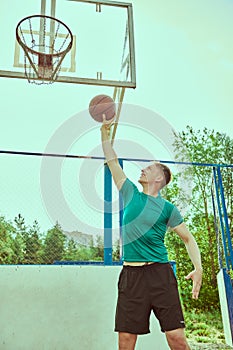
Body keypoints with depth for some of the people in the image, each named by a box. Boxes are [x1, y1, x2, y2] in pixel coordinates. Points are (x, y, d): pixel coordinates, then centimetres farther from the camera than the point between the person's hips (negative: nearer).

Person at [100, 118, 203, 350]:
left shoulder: (167, 208, 3)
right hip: (130, 275, 3)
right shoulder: (131, 194, 12)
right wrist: (105, 132, 13)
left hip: (160, 273, -2)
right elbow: (112, 162, 15)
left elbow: (188, 238, 7)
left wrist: (198, 268, -7)